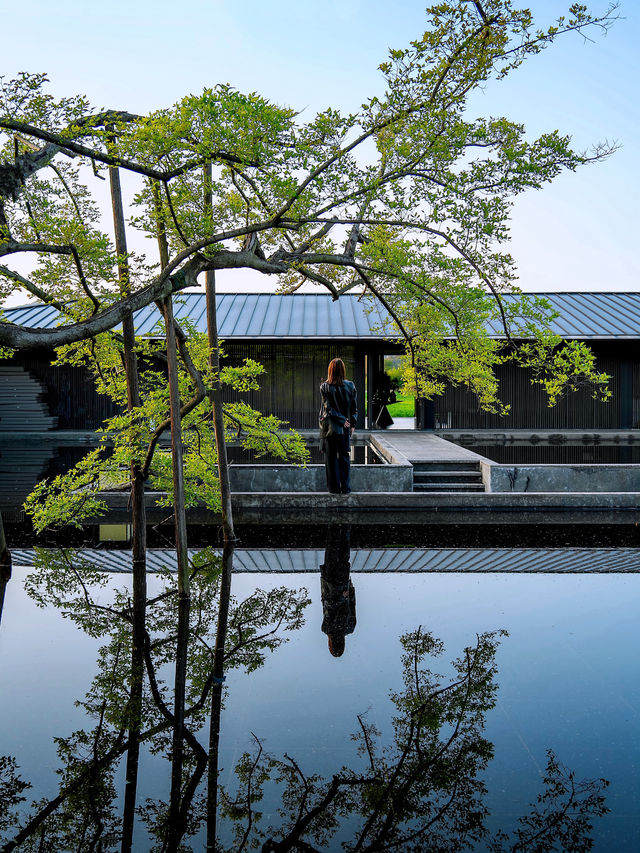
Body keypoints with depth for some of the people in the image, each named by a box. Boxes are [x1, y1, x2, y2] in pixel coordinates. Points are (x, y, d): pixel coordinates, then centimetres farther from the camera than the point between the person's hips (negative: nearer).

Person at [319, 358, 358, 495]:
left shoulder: (325, 387, -8)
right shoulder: (350, 386, -3)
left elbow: (328, 408, -12)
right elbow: (354, 407, 1)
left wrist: (343, 420, -7)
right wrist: (352, 423, 9)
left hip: (329, 427, -2)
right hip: (345, 428, 2)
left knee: (331, 458, 5)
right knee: (345, 457, 10)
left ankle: (334, 488, 7)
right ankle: (345, 488, 10)